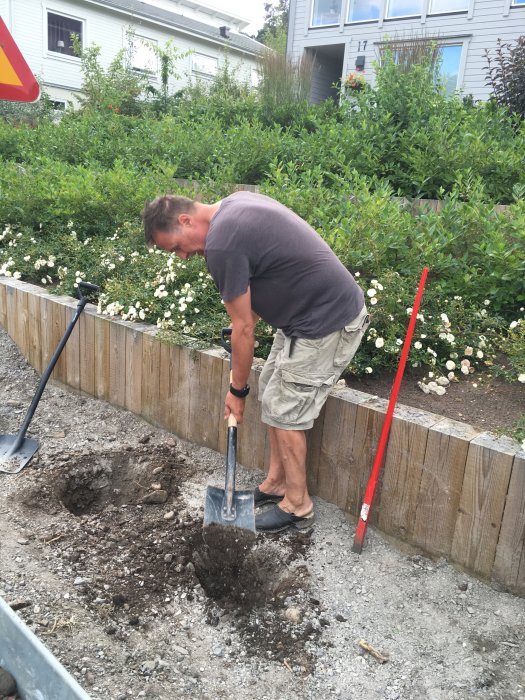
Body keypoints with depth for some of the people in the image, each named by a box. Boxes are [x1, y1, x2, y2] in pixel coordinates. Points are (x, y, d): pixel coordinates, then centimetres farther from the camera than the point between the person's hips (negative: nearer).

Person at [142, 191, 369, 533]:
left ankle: (298, 506, 19)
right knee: (273, 392, 16)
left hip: (327, 324, -10)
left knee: (285, 411, 1)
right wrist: (252, 312, 10)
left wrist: (237, 390, -2)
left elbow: (244, 329, -15)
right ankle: (277, 482, 31)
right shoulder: (235, 204, 7)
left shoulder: (221, 244, -22)